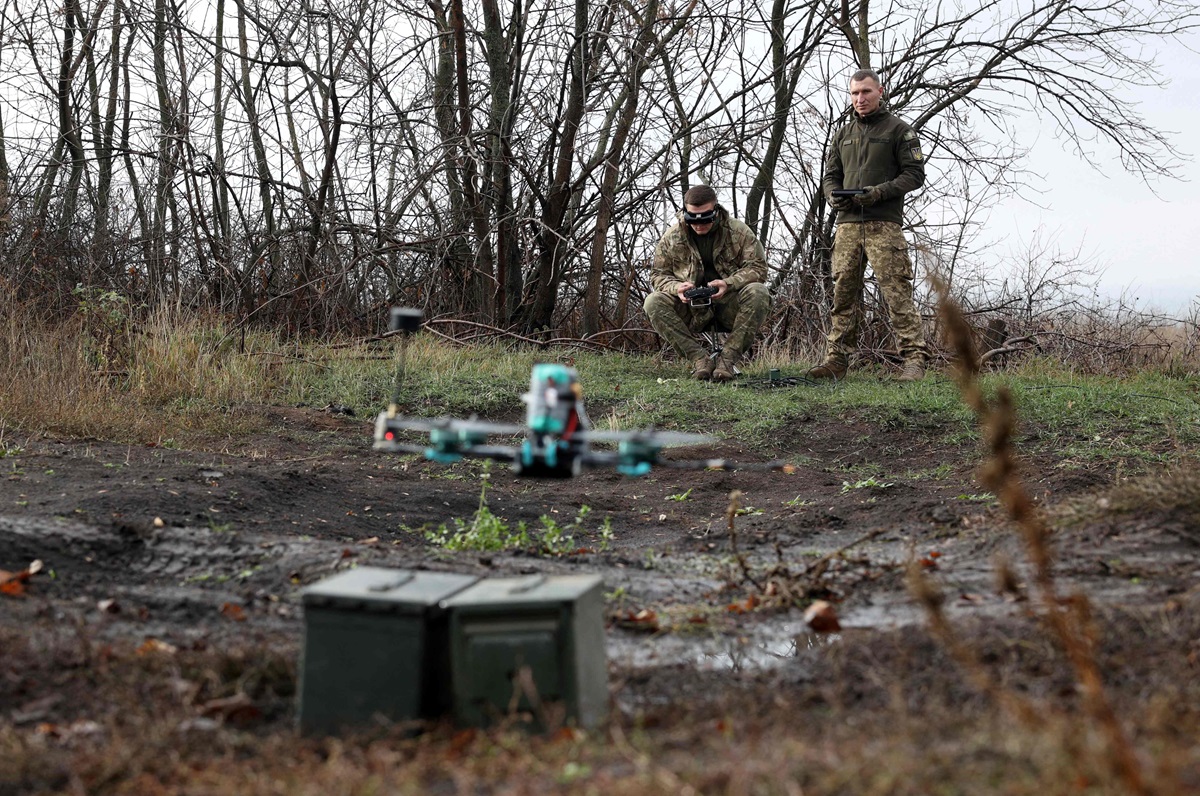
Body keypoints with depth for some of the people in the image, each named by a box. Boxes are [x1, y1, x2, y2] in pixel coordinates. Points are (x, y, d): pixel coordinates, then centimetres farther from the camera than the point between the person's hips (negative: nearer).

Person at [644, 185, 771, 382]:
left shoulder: (738, 231, -4)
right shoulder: (671, 237, 0)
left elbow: (758, 267, -6)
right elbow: (658, 275, 4)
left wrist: (728, 283, -24)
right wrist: (677, 287, -19)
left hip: (729, 307, -1)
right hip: (691, 310, 1)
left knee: (758, 293, -32)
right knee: (653, 303, -26)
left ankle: (728, 358, -25)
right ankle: (699, 358, -27)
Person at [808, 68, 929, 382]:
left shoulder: (899, 130, 6)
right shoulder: (843, 135, 21)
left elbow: (915, 174, 0)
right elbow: (830, 176, 22)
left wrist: (880, 192, -14)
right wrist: (834, 197, -1)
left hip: (884, 223, -5)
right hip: (848, 224, 5)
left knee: (897, 292, -10)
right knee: (843, 293, 3)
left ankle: (914, 360, -10)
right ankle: (837, 359, 6)